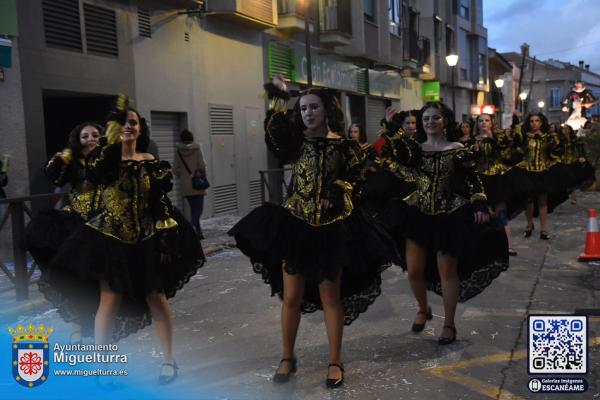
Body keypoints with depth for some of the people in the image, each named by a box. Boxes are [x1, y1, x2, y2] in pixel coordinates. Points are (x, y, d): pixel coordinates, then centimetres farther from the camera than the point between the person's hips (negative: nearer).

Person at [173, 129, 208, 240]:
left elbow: (175, 169, 0)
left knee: (193, 208, 14)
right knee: (199, 208, -1)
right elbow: (202, 166, -11)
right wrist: (203, 176, 8)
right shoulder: (196, 149, -8)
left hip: (185, 186, 4)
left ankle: (198, 232, 16)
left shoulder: (179, 152, 1)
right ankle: (192, 227, -25)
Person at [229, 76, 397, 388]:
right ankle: (287, 358, 27)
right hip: (296, 224, 1)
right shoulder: (296, 142, 2)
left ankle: (335, 362, 22)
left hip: (332, 227, -1)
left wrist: (337, 190, -15)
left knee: (330, 296, 6)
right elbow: (274, 136, -20)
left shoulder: (343, 145, 0)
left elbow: (356, 181, 4)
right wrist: (277, 101, -28)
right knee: (291, 296, 7)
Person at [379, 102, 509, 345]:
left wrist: (480, 207, -14)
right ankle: (423, 309, 31)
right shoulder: (415, 148, 5)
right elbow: (403, 158, -18)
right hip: (419, 215, 3)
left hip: (450, 217, -2)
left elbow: (473, 182, -1)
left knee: (447, 271, 1)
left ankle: (449, 324, 17)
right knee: (414, 271, 2)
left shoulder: (458, 150, -1)